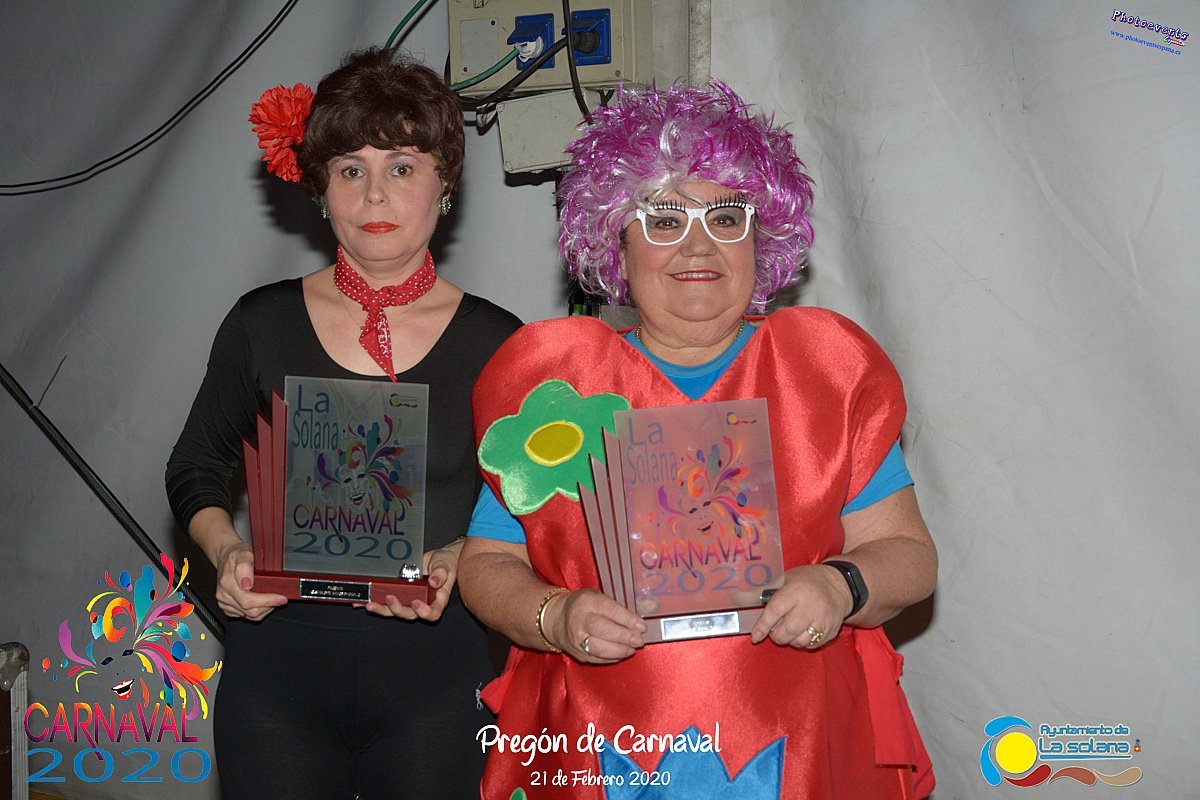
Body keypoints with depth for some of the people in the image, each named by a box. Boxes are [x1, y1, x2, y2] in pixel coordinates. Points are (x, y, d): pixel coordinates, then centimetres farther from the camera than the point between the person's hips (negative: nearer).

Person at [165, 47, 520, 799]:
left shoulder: (493, 341, -2)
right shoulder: (262, 324, 2)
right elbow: (197, 468, 11)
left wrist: (457, 559, -15)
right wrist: (226, 552, -7)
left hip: (432, 678, -1)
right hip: (278, 664, 1)